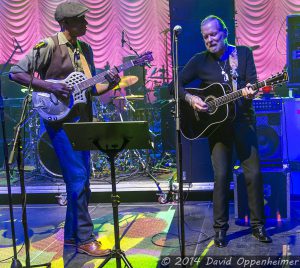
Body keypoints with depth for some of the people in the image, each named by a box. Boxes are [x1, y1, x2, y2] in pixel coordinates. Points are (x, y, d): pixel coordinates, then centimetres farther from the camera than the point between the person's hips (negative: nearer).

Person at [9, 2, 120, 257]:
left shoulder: (85, 49, 13)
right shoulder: (49, 46, -8)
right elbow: (15, 72, -12)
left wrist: (108, 85, -2)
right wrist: (50, 87, -20)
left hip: (82, 119, 8)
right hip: (59, 119, -8)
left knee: (81, 178, 10)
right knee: (78, 177, -10)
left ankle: (72, 234, 21)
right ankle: (85, 238, -2)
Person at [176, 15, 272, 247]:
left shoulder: (243, 53, 6)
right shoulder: (199, 61, 4)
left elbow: (252, 82, -3)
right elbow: (176, 85, 2)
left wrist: (249, 91, -25)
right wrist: (191, 99, -15)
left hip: (243, 120, 1)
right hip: (216, 122, -1)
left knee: (253, 173, -2)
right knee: (221, 175, -6)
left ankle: (258, 225, 13)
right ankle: (220, 228, 8)